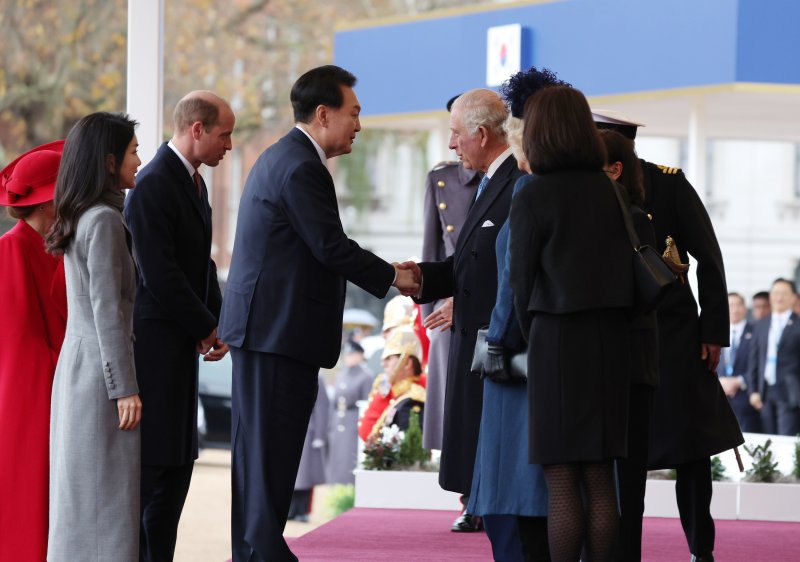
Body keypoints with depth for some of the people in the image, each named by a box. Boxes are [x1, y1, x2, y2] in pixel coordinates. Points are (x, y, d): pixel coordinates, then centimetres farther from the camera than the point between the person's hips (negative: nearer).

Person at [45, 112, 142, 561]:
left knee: (82, 498, 10)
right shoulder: (104, 220, -14)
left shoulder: (79, 219, 14)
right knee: (106, 495, -8)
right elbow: (108, 310, -17)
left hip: (77, 363, 9)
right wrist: (126, 388, -17)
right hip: (101, 369, -9)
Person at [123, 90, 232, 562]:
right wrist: (207, 328, -11)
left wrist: (216, 323, 6)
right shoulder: (153, 185, -16)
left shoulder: (193, 181, 15)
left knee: (178, 459, 10)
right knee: (158, 461, -9)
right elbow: (159, 274, -20)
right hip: (158, 341, -10)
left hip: (183, 341, 10)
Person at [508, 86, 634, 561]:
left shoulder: (534, 196, -8)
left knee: (562, 486, -2)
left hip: (557, 342, -5)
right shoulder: (610, 190, 5)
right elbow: (628, 270, 9)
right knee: (600, 484, 8)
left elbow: (523, 280, -4)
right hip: (611, 342, 5)